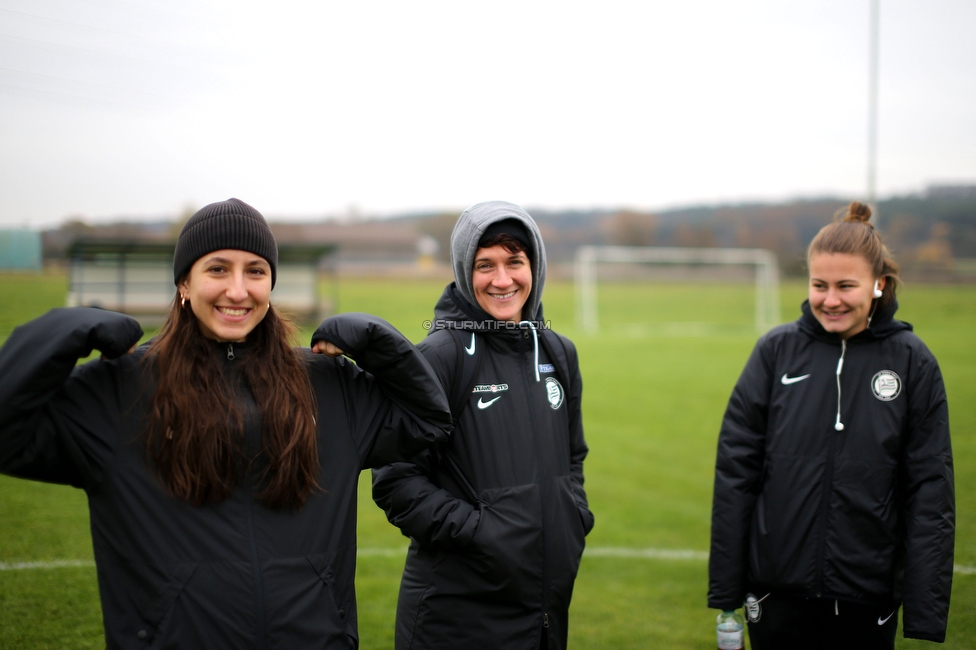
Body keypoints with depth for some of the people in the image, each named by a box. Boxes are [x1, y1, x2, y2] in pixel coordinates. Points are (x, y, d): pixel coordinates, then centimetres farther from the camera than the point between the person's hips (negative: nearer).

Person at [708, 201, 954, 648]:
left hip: (867, 596, 0)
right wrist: (724, 586, -2)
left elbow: (930, 493, -1)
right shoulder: (777, 350, -1)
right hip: (778, 591, 1)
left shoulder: (912, 362, -2)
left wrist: (927, 609, -5)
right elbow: (735, 471, 0)